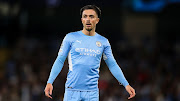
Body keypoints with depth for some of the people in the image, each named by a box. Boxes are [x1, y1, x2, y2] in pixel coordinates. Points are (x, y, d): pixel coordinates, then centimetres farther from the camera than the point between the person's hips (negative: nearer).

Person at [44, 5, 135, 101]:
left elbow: (112, 65, 13)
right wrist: (50, 82, -4)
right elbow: (59, 61, 4)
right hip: (72, 90, -1)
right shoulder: (71, 37, 2)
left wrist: (126, 84, 8)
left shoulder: (103, 42, 8)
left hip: (92, 92, 2)